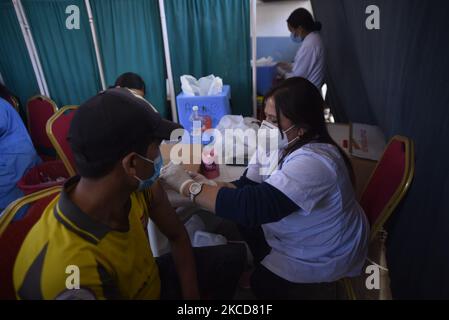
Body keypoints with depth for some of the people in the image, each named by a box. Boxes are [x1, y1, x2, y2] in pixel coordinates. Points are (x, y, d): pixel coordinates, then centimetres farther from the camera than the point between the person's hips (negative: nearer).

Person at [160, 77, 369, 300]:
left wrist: (188, 186, -37)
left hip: (320, 258, -7)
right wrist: (206, 187, -25)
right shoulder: (280, 144, -10)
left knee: (260, 282, 4)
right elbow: (247, 188, -9)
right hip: (295, 236, 7)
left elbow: (252, 206, -43)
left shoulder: (312, 162, -37)